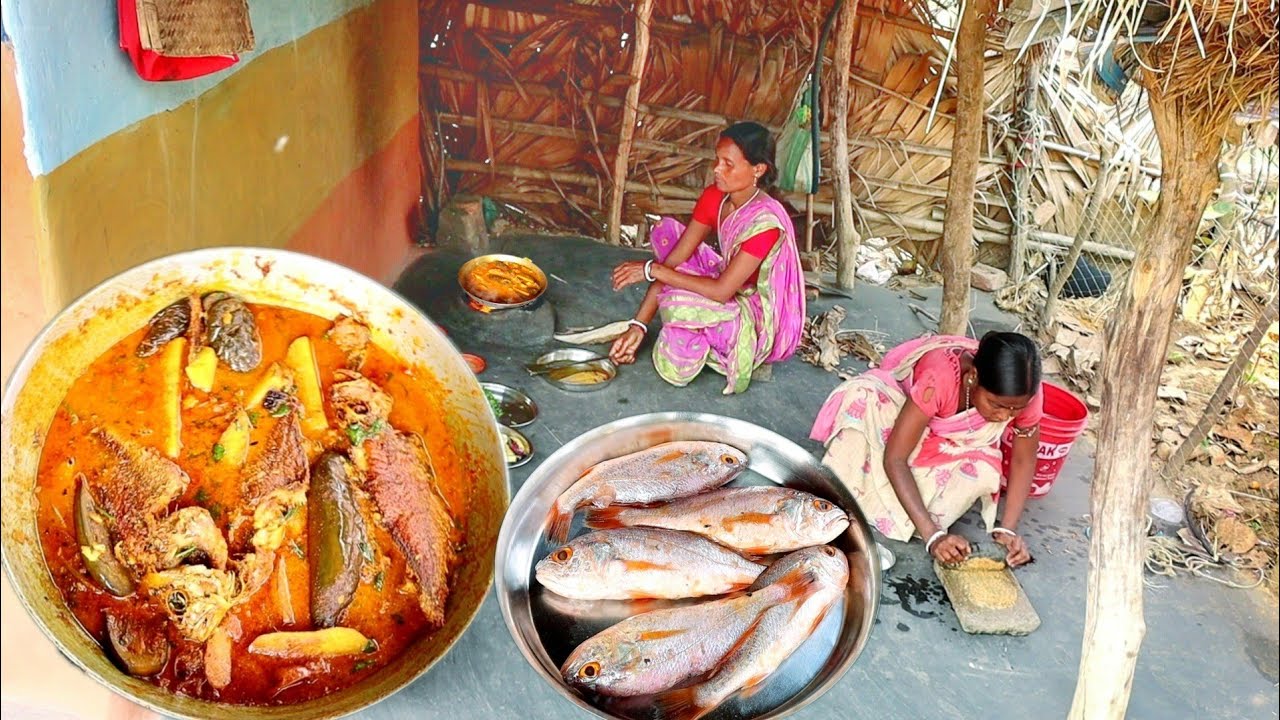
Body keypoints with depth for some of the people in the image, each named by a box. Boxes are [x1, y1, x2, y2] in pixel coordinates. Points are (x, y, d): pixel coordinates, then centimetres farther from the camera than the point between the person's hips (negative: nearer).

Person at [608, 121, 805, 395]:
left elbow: (722, 290, -29)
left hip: (761, 321, -8)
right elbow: (674, 260, -9)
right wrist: (638, 326, -13)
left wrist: (652, 270, -25)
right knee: (665, 229, -1)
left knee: (680, 303, -36)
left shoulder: (765, 221, -29)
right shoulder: (714, 198, -7)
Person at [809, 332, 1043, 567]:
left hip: (953, 444, 4)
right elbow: (894, 459, -37)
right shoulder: (940, 376, -41)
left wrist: (1007, 529, -25)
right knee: (862, 398, -38)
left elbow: (1023, 461, -12)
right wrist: (933, 535, -43)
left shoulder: (1023, 392, -29)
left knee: (983, 473, -31)